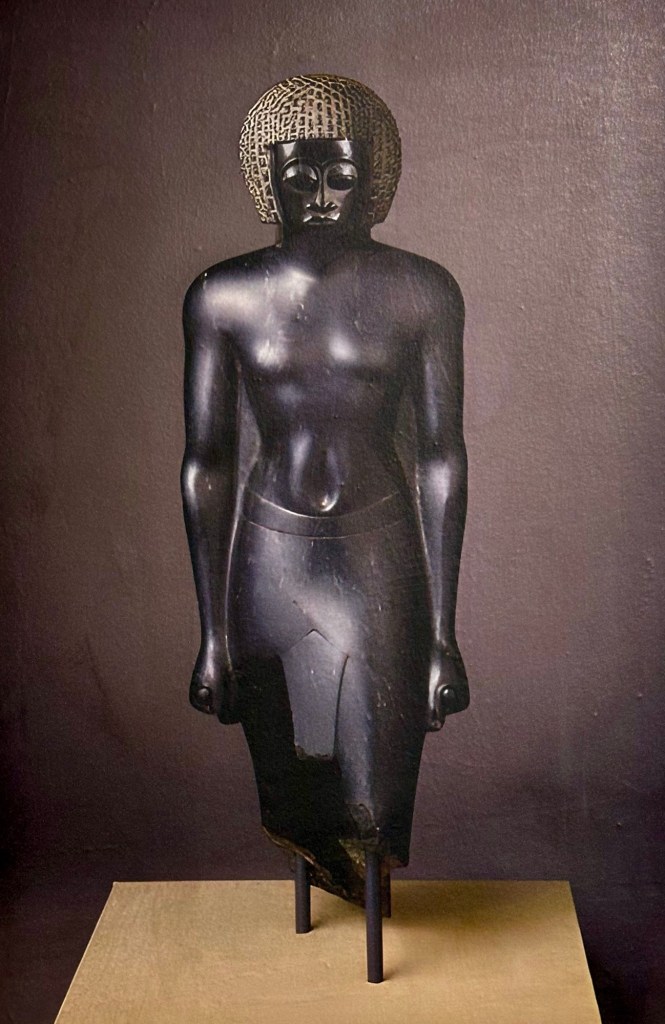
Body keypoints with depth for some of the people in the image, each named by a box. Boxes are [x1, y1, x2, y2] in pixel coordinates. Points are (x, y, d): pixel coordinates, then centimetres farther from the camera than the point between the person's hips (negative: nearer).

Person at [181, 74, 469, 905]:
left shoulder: (421, 294, -5)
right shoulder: (222, 298, -4)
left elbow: (441, 455, -4)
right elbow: (206, 462, -1)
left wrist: (443, 631, -6)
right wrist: (212, 634, -1)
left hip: (381, 555, -1)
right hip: (269, 556, 1)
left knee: (375, 798, 3)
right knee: (291, 793, 13)